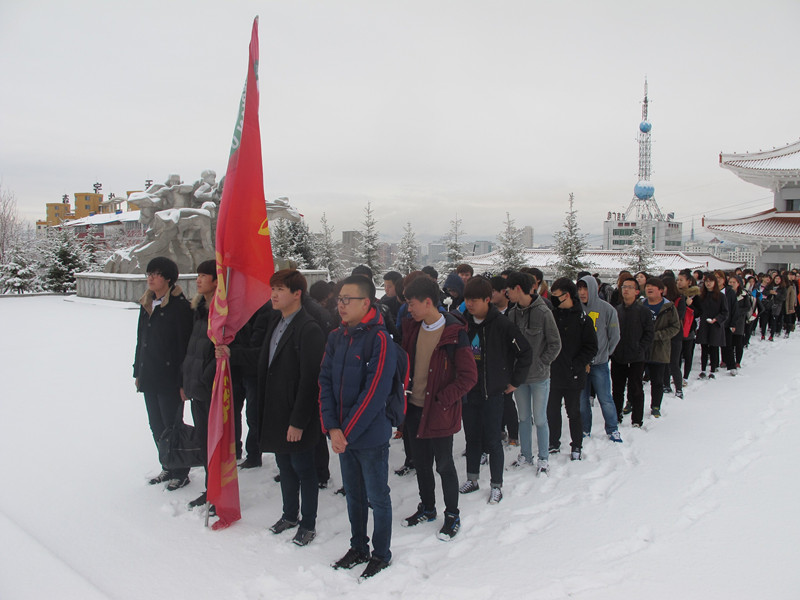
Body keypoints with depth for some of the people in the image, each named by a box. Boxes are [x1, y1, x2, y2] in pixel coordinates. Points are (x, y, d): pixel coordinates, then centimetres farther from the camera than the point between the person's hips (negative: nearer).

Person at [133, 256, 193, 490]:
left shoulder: (180, 306, -14)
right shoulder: (147, 304, 11)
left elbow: (185, 345, -16)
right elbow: (141, 340, 18)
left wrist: (182, 381, -18)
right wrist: (138, 372, 17)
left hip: (169, 379, -8)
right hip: (149, 378, 8)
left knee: (172, 426, 2)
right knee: (157, 426, 15)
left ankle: (180, 473, 17)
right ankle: (168, 468, 30)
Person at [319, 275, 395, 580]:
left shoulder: (379, 339, -16)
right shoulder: (336, 337, 4)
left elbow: (374, 393, -20)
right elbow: (325, 382, 2)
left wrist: (346, 431, -17)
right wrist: (331, 428, -9)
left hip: (371, 437, -6)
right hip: (342, 436, 6)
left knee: (378, 498, 10)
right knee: (353, 495, 20)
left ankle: (381, 555, 27)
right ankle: (358, 548, 37)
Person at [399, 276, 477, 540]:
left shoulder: (454, 334, -17)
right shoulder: (411, 327, 2)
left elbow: (469, 376, -15)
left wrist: (442, 400, -17)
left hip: (440, 412, -6)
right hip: (414, 408, 6)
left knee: (444, 465, 8)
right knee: (421, 463, 19)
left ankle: (452, 515, 27)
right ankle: (427, 508, 39)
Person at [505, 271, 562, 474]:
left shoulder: (543, 312, -14)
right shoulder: (513, 313, 1)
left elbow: (555, 344, -8)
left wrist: (541, 364, -11)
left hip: (539, 376, -5)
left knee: (539, 419, 5)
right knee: (524, 418, 16)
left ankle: (543, 458, 21)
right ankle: (525, 455, 30)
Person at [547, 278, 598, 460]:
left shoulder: (582, 319, -7)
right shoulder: (551, 315, 4)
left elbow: (591, 348, -5)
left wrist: (576, 366, -14)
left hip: (572, 376, -3)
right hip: (552, 374, 4)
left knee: (573, 412, 9)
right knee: (552, 411, 12)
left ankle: (577, 446, 24)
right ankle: (554, 444, 27)